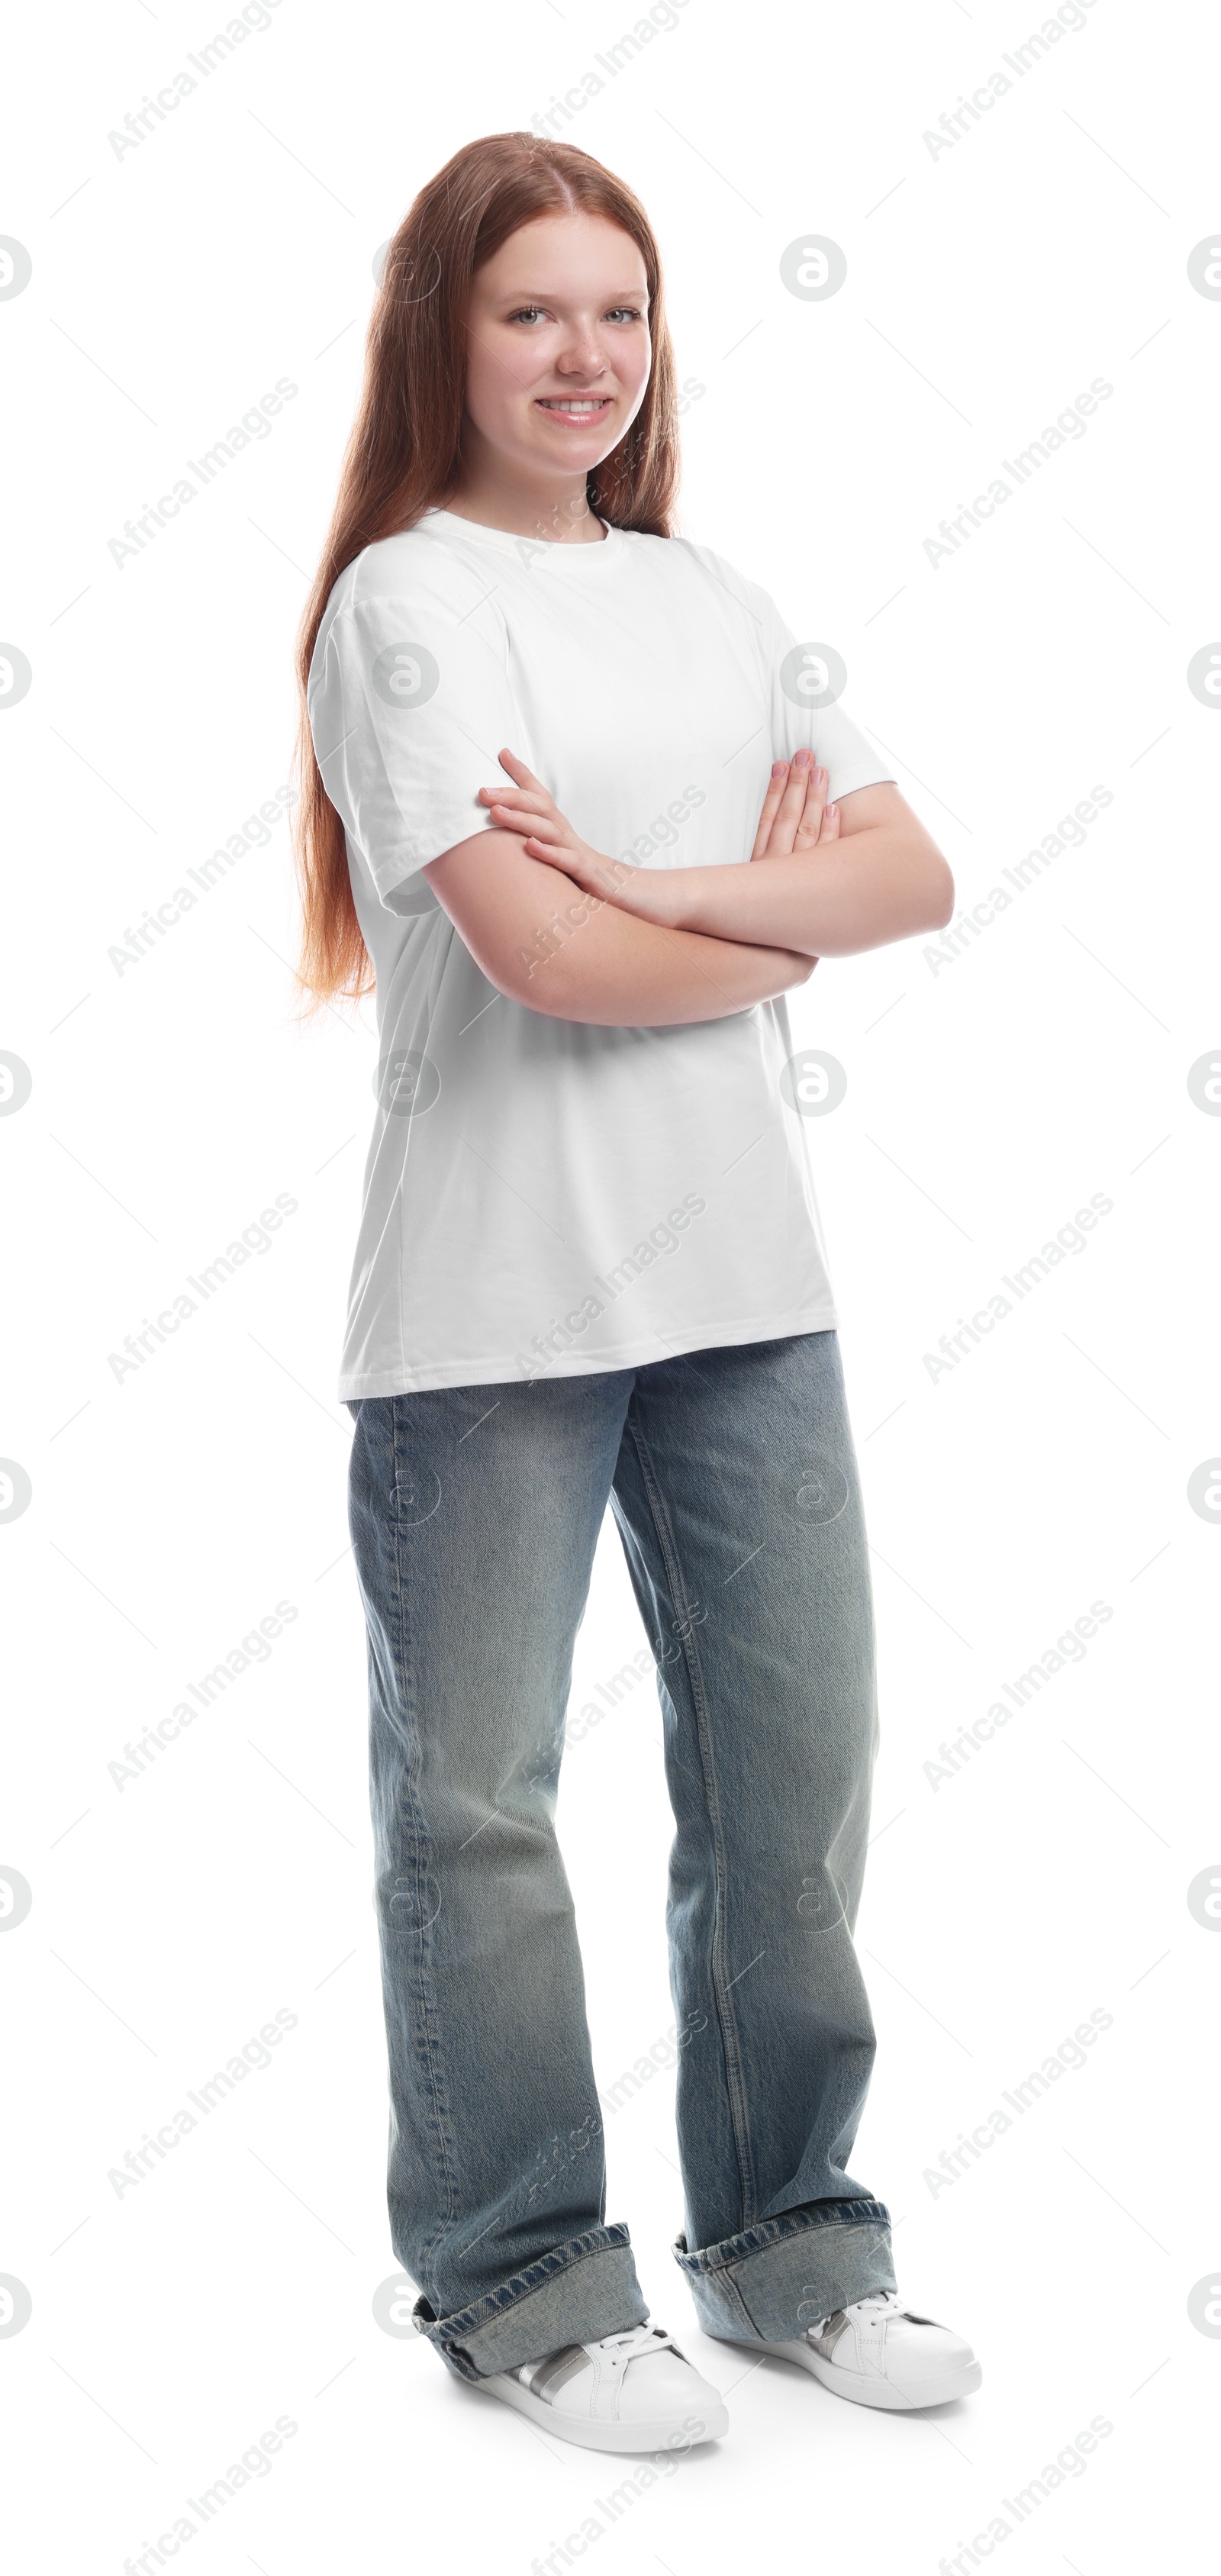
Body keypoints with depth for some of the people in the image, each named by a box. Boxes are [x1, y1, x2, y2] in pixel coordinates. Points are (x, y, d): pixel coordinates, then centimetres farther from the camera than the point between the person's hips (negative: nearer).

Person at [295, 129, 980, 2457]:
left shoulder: (708, 603, 14)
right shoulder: (406, 602, -4)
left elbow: (915, 877, 3)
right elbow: (542, 955, -16)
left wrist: (663, 891, -12)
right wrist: (781, 923, 0)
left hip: (742, 1269, 6)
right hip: (491, 1295, -5)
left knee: (796, 1768, 10)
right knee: (476, 1803, 4)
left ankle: (788, 2240, 27)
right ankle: (521, 2286, 21)